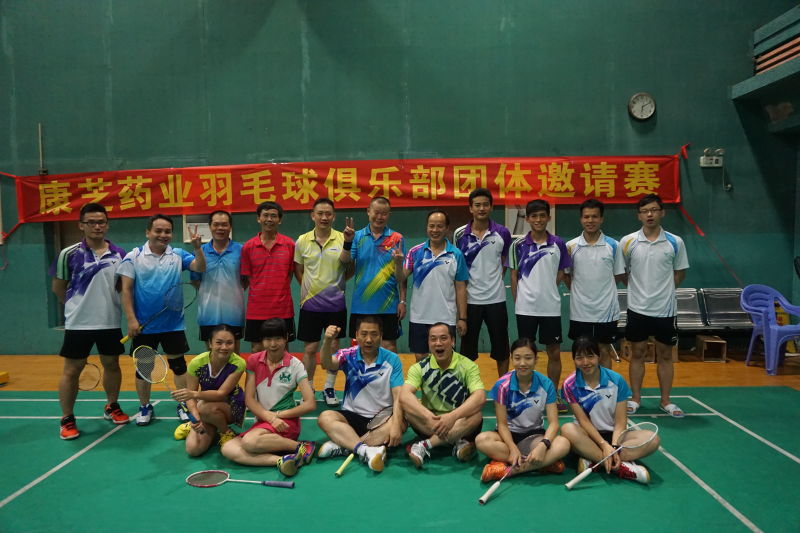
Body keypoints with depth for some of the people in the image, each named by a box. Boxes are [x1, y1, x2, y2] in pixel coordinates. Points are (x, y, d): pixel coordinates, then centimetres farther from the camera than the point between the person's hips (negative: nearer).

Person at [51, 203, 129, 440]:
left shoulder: (119, 254, 1)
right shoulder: (69, 254, -7)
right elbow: (58, 287, 4)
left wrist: (106, 305, 0)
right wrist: (77, 306, 9)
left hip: (110, 322, 3)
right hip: (78, 323, -3)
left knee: (112, 365, 14)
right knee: (71, 370, 4)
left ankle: (111, 407, 33)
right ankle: (67, 419, 17)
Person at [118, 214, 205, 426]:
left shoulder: (178, 255, 0)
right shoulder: (134, 256, -5)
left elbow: (200, 267, -14)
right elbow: (126, 289, -5)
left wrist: (197, 247, -31)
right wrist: (131, 319, -10)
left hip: (173, 323, 1)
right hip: (143, 324, -1)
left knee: (178, 364, 8)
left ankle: (184, 405, 19)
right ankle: (145, 407, 26)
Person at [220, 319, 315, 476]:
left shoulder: (295, 365, -5)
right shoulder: (254, 361, 4)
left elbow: (310, 404, -8)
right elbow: (249, 399, -1)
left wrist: (278, 415, -9)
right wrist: (271, 418, -16)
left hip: (286, 421, -4)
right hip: (261, 421, 5)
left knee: (250, 442, -32)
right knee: (228, 449, -23)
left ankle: (301, 447, -19)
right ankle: (280, 460, -33)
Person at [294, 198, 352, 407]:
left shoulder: (343, 239, -3)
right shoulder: (302, 241, 0)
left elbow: (351, 268, 6)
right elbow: (298, 269, 12)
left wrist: (338, 281, -4)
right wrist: (307, 286, 1)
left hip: (336, 304, 0)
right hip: (310, 303, 0)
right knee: (309, 348, 6)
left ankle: (329, 388, 24)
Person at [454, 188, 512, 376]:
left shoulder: (502, 233, -2)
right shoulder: (460, 234, -2)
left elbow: (505, 261, 11)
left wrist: (496, 279, 2)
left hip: (496, 298, 0)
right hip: (469, 299, 0)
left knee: (501, 349, 9)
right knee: (467, 349, 9)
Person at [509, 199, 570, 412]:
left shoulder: (558, 244, 0)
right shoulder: (518, 245, -1)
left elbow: (561, 274, 9)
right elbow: (514, 275, 4)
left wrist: (546, 290, 1)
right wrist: (517, 301, 1)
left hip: (551, 307, 1)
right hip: (525, 308, -1)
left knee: (554, 352, 8)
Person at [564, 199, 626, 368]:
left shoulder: (613, 246, -2)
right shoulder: (571, 246, -1)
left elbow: (619, 276, 6)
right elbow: (566, 276, 7)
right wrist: (577, 292, 0)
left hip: (606, 310, -1)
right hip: (579, 311, 1)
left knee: (604, 352, 8)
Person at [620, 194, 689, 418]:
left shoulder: (675, 242, -2)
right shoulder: (628, 242, -2)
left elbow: (679, 274, 9)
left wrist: (663, 289, 1)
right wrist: (636, 287, 2)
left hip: (665, 309, 0)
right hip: (638, 308, 0)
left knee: (665, 355, 9)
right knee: (637, 354, 8)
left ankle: (665, 401, 21)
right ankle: (635, 398, 19)